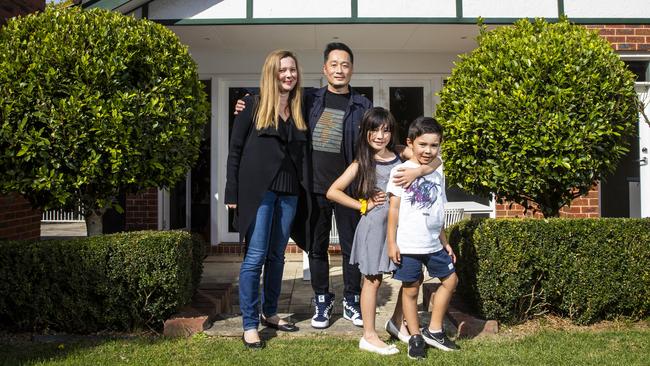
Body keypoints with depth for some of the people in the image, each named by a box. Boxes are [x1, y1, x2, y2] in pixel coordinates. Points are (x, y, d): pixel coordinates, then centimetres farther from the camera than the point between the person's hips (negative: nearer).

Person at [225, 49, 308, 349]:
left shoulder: (300, 110, 11)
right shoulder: (253, 105, -2)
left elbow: (302, 153, 14)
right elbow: (235, 149, -3)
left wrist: (303, 189, 5)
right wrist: (233, 193, -7)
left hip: (288, 193, 5)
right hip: (258, 190, -5)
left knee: (277, 256, 13)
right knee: (255, 257, -5)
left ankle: (270, 313, 27)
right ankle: (249, 325, 4)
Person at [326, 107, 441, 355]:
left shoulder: (400, 153, 3)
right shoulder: (362, 164, -5)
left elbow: (433, 160, -4)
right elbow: (332, 192, -6)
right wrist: (363, 205, -6)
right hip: (375, 225, -4)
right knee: (373, 279, 5)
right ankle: (369, 336, 16)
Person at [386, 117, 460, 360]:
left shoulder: (438, 175, 10)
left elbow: (438, 213, 16)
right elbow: (394, 208, -8)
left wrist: (445, 242, 16)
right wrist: (391, 242, -11)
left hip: (433, 244, 6)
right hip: (408, 245, -6)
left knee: (450, 280, 11)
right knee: (410, 289, 3)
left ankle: (434, 330, 25)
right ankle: (415, 337, 19)